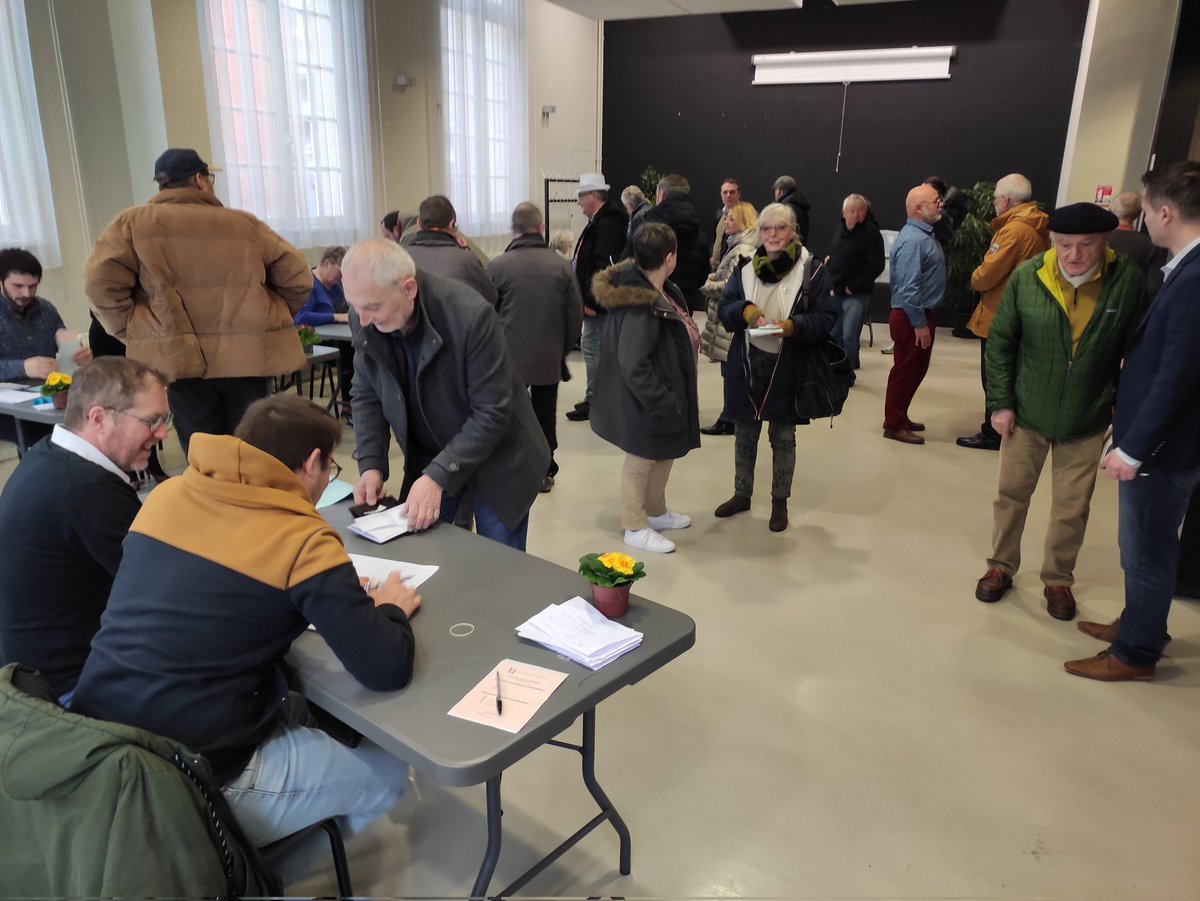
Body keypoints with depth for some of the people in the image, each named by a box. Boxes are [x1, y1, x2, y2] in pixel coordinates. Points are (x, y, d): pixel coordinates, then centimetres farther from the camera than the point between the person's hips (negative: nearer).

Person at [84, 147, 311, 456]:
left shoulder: (133, 223, 6)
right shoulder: (244, 223, 9)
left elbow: (101, 283, -7)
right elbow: (298, 278, 7)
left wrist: (134, 332, 4)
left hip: (179, 358, 0)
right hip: (248, 355, 1)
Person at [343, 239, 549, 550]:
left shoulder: (471, 317, -29)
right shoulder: (370, 324, -12)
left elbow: (492, 413, -25)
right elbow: (366, 396, 1)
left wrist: (438, 476, -29)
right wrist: (371, 465, -12)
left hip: (496, 460, -4)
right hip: (429, 459, 5)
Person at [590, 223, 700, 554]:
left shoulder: (660, 291, 1)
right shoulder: (641, 306, -29)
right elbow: (633, 365, -31)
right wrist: (662, 403, -25)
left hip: (664, 393, 9)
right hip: (645, 402, -9)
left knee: (664, 455, 23)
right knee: (640, 462, 9)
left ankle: (656, 512, 43)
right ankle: (636, 528, 27)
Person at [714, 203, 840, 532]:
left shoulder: (813, 269, -6)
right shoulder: (745, 267, 5)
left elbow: (826, 317, -8)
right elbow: (725, 309, 5)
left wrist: (793, 326, -25)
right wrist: (744, 310, -18)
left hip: (787, 368, -3)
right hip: (746, 365, 4)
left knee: (783, 437, 9)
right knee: (744, 432, 16)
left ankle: (780, 502, 26)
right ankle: (742, 494, 34)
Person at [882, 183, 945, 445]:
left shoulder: (924, 234, 13)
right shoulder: (912, 240, -20)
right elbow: (908, 288, -25)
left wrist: (925, 319, 18)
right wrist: (919, 324, -23)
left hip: (922, 313, 10)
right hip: (911, 316, -10)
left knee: (916, 370, 17)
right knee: (905, 371, -1)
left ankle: (900, 418, 29)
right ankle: (894, 425, 10)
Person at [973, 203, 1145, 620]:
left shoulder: (1128, 280, -11)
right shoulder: (1026, 277, -12)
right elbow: (1000, 343, -4)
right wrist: (1001, 402, -6)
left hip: (1086, 421, 0)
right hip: (1026, 413, 0)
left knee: (1072, 508, 11)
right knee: (1011, 494, 13)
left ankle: (1058, 579, 31)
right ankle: (1001, 566, 33)